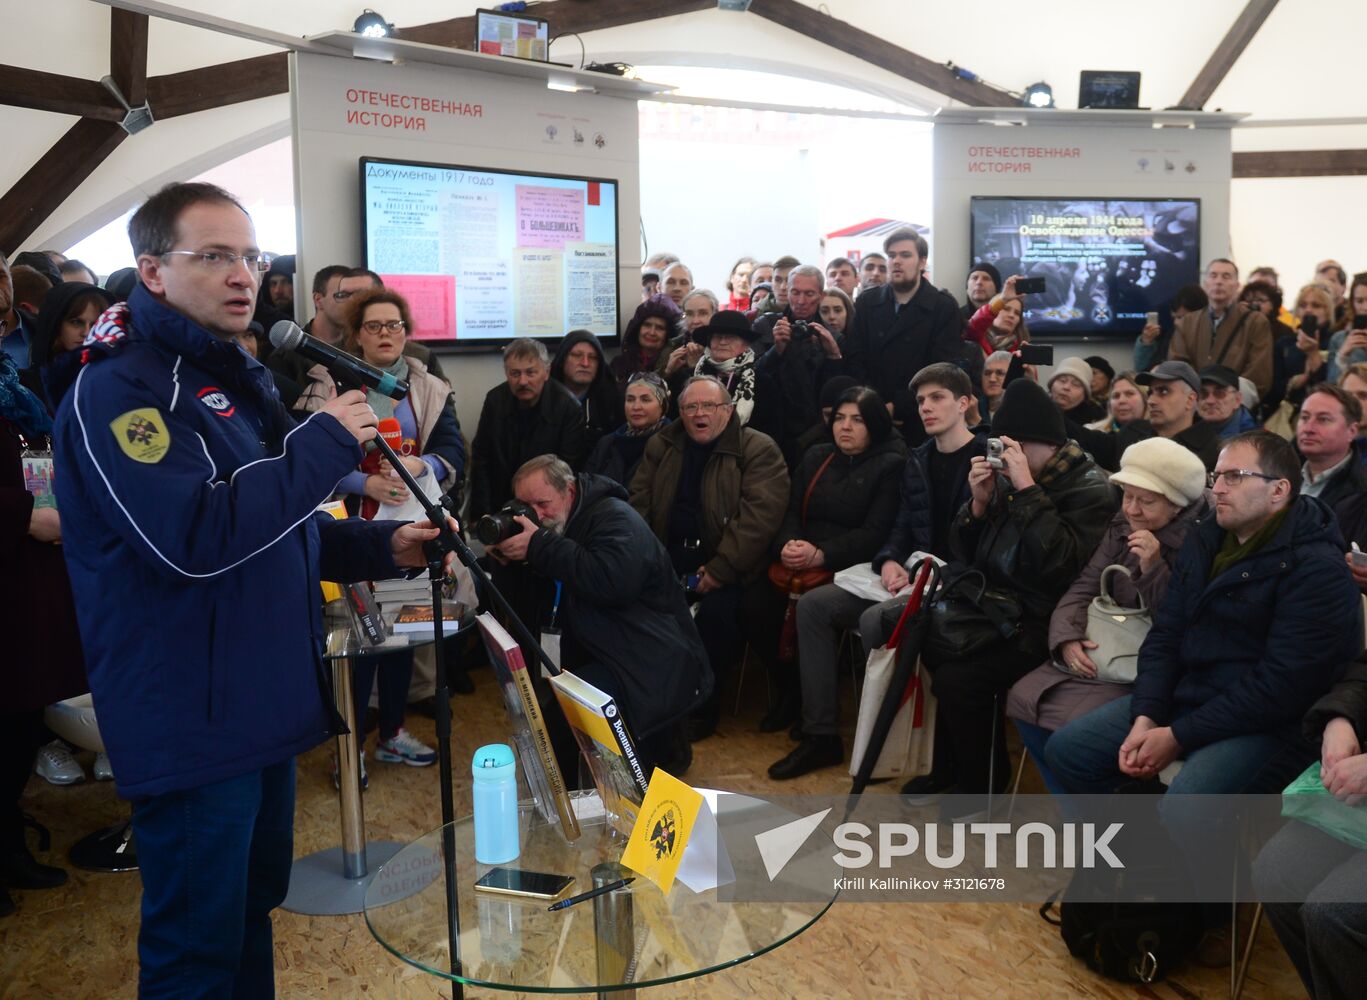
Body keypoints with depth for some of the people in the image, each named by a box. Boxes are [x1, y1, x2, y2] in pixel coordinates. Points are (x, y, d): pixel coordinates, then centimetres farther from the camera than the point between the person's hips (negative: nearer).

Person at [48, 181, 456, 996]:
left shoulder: (236, 377, 14)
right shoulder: (115, 391, -16)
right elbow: (194, 538, -29)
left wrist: (381, 546, 3)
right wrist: (325, 444, -24)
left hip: (265, 706, 9)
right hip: (192, 724, -9)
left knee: (252, 910, 22)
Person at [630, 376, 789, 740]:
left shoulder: (759, 450, -4)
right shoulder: (661, 446, 13)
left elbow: (759, 515, -15)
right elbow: (639, 502, 10)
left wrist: (720, 570, -22)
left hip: (725, 563, -4)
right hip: (669, 556, 4)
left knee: (717, 610, -31)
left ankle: (703, 708, -8)